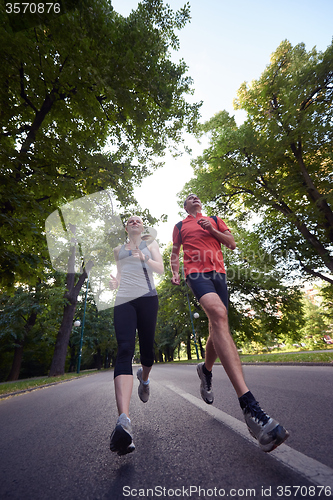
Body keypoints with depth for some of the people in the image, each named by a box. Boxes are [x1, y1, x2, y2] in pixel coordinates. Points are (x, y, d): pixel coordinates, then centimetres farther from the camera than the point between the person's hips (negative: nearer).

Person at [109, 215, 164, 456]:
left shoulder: (150, 243, 15)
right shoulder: (118, 250, 23)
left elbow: (160, 269, 2)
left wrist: (145, 258, -16)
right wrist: (114, 282, 7)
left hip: (147, 298, -1)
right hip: (124, 300, 1)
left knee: (147, 348, 4)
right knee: (125, 350, -18)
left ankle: (144, 378, 39)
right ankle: (124, 421, -29)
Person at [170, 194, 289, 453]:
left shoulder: (215, 220, 25)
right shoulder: (180, 226, 22)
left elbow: (232, 244, 17)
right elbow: (175, 252, 21)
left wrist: (213, 230, 3)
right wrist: (175, 273, 5)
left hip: (218, 272, 4)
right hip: (196, 271, -4)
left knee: (217, 325, 4)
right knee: (219, 314, -30)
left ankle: (206, 369, 34)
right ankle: (249, 405, -36)